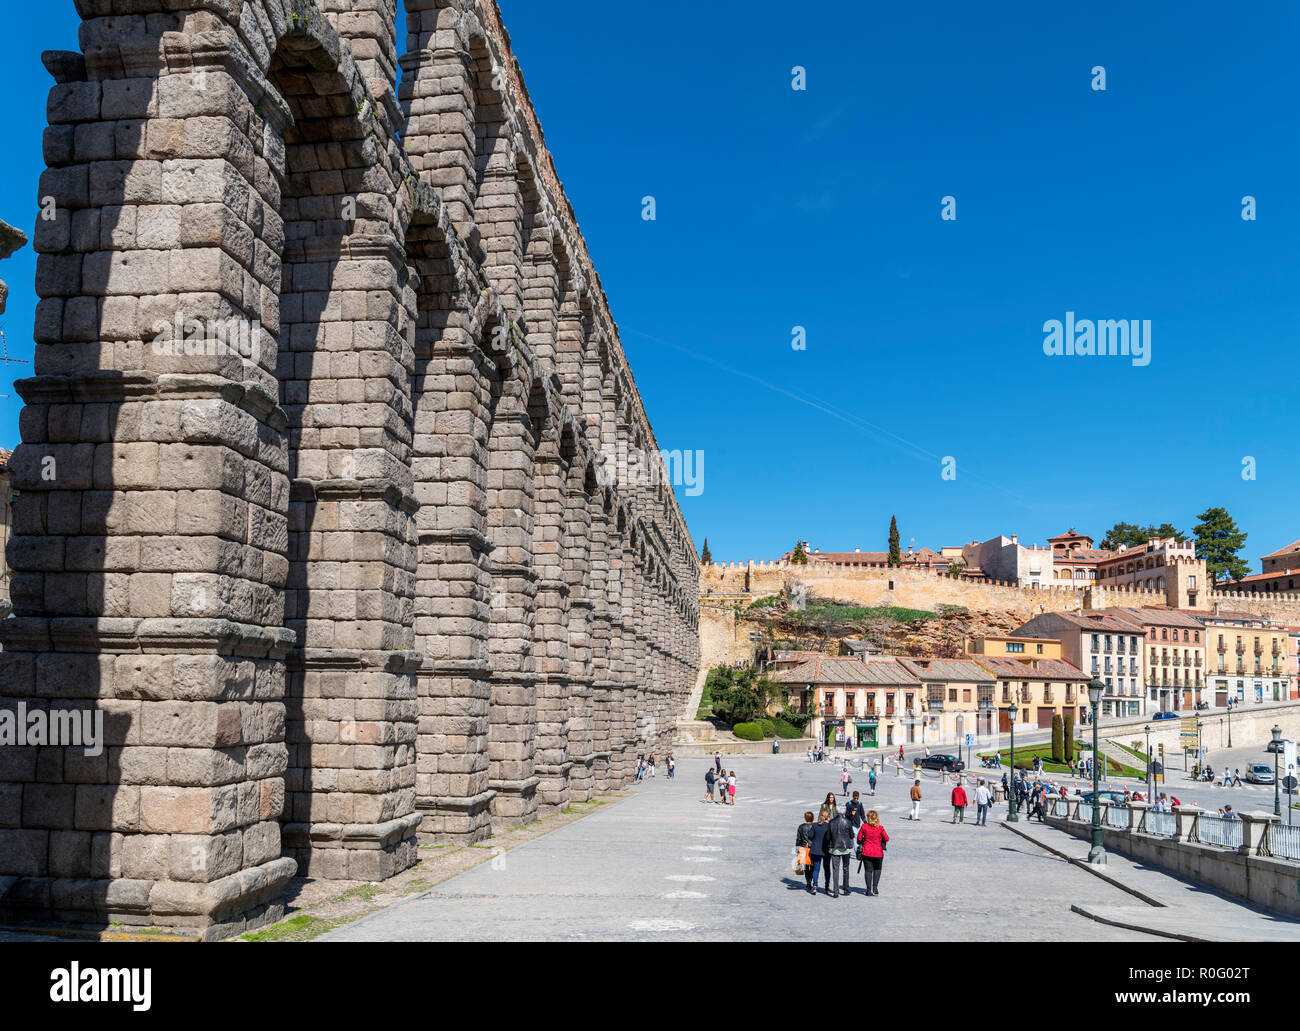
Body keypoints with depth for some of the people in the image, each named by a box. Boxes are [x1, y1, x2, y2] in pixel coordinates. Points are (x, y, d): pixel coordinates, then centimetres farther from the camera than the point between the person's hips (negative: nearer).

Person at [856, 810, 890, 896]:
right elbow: (886, 838, -3)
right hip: (878, 852, 0)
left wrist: (860, 844, 20)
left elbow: (859, 838, -1)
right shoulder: (880, 828, -11)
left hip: (866, 852, 0)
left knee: (868, 870, 10)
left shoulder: (864, 827, -8)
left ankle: (869, 890, 9)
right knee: (877, 869, 20)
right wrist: (883, 844, 18)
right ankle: (875, 887, 7)